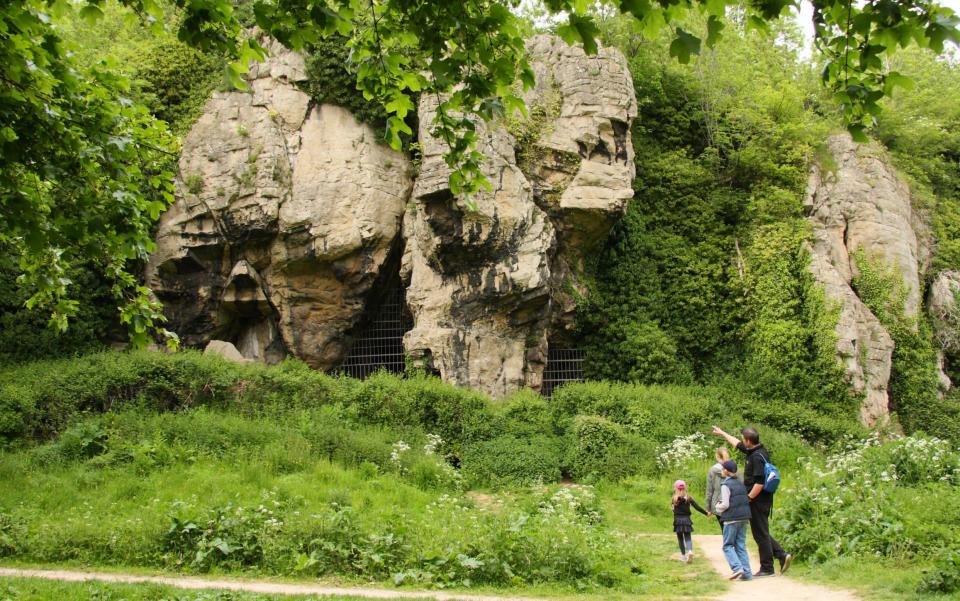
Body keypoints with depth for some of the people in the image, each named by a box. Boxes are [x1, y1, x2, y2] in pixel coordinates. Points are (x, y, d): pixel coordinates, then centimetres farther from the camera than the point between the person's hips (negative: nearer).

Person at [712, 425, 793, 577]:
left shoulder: (758, 457, -20)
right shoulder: (754, 451, 9)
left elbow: (760, 483, -26)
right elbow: (737, 444, 29)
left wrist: (748, 498, -16)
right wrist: (722, 433, 39)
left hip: (758, 501, -10)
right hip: (760, 501, 10)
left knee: (761, 534, -2)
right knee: (761, 533, 15)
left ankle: (767, 568, 5)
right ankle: (782, 555, 11)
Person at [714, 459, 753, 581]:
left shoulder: (725, 485, -11)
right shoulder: (740, 484, 12)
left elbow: (725, 505, -15)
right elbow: (746, 501, 15)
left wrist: (717, 507, 3)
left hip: (731, 519, -7)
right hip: (744, 518, 7)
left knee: (728, 545, 2)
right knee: (741, 545, 9)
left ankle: (737, 568, -15)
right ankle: (746, 573, 4)